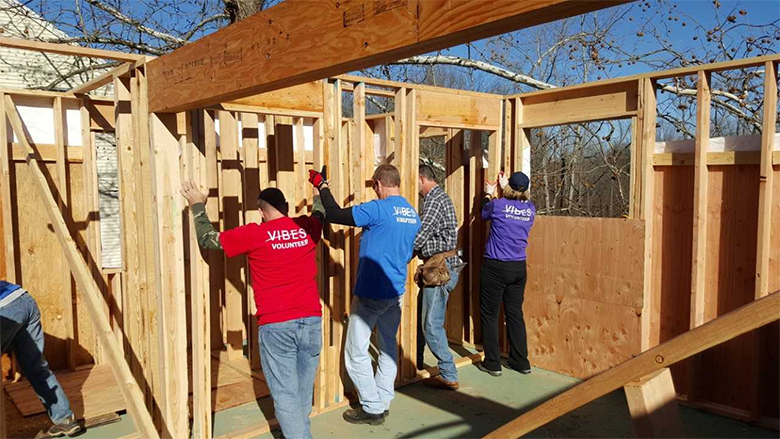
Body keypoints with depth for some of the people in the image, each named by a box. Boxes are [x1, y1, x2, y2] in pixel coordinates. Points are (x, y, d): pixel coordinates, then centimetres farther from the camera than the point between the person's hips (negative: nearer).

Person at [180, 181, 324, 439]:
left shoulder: (254, 234, -6)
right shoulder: (308, 227, 4)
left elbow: (208, 239, 5)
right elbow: (320, 211, 29)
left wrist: (197, 206, 19)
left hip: (276, 325, -4)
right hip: (311, 320, 4)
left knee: (286, 393, 4)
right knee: (303, 389, 19)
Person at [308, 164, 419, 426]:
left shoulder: (378, 209, -18)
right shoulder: (413, 215, 8)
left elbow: (334, 215, -18)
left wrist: (322, 187, -5)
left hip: (370, 293, -8)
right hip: (396, 292, 8)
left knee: (356, 352, 4)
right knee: (388, 347, 18)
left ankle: (373, 409, 11)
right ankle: (383, 402, 26)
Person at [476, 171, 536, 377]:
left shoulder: (497, 205, -12)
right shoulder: (530, 209, 1)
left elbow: (484, 213, 11)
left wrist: (488, 194, 27)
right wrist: (504, 188, 32)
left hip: (495, 267, -5)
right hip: (519, 268, 5)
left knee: (490, 314, 6)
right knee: (515, 314, 14)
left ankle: (492, 363, 11)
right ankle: (521, 362, 22)